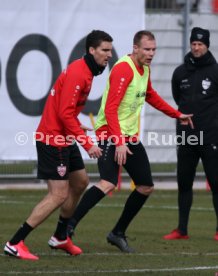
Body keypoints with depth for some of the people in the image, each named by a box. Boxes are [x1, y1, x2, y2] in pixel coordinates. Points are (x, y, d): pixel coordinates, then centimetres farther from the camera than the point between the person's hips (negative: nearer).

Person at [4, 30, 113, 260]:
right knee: (58, 195, -11)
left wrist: (75, 128, 16)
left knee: (80, 182, 19)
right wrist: (87, 143, -24)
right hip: (53, 140, -11)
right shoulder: (77, 73, -21)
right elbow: (65, 113, -25)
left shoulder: (85, 71, 11)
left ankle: (60, 237, 32)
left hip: (64, 138, 11)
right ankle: (15, 244, -9)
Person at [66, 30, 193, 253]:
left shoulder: (145, 69, 11)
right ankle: (68, 227, -22)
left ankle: (118, 234, 20)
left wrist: (177, 115, 34)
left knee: (146, 187, 9)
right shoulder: (123, 69, -19)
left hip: (131, 136, 9)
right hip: (111, 134, -9)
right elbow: (110, 109, -25)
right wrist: (119, 142, -31)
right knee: (108, 184, -26)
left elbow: (150, 96, 32)